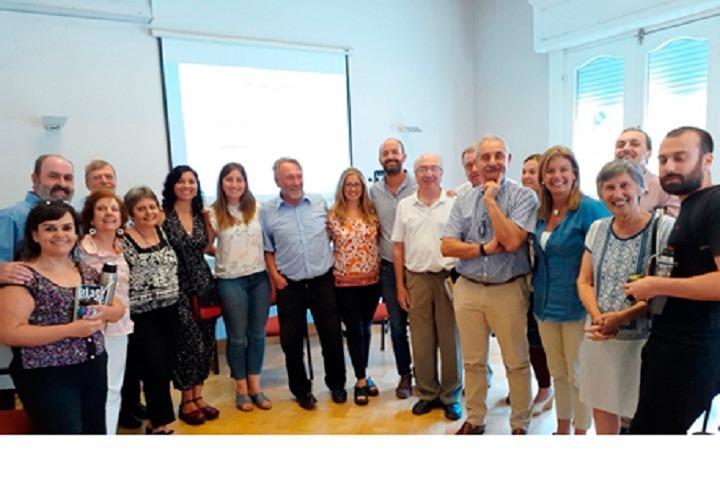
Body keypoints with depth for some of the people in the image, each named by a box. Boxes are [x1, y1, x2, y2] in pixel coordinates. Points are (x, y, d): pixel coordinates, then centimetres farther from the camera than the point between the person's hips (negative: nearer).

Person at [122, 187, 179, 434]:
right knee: (155, 370, -2)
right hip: (143, 317, -6)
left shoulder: (161, 231, 6)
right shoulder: (124, 241, -11)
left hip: (170, 311, 6)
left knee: (166, 369, 12)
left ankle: (156, 421, 30)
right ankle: (160, 425, 16)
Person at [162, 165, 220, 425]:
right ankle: (187, 401, 13)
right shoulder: (163, 216, -6)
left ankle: (198, 395, 23)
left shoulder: (202, 216, 9)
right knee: (190, 342, -6)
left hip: (204, 284, 5)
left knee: (206, 340, 8)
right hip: (178, 287, -5)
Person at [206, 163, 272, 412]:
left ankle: (255, 386, 25)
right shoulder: (213, 213, -4)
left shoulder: (256, 208, 2)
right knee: (237, 337, 8)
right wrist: (224, 255, -3)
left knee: (257, 334, 11)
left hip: (260, 278, 3)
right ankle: (241, 388, 24)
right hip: (231, 281, -2)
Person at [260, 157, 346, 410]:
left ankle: (336, 384, 29)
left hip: (323, 280, 1)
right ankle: (301, 390, 26)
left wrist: (332, 265, 5)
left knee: (332, 335, 8)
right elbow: (267, 249, 4)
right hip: (289, 285, -1)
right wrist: (275, 276, -6)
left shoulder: (320, 203, 2)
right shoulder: (267, 211, -2)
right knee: (292, 341, 7)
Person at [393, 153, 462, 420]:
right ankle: (427, 393, 24)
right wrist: (400, 286, 5)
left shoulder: (454, 203, 0)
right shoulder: (404, 206, 7)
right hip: (416, 278, 2)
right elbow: (398, 248, 9)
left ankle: (450, 396, 20)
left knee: (450, 339, 5)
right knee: (421, 340, 9)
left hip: (449, 277, -2)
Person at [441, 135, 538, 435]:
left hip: (508, 290, -3)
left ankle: (520, 425, 27)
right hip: (468, 289, 4)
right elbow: (447, 246, -1)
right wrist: (485, 248, -13)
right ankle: (474, 420, 32)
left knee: (516, 362, 9)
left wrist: (491, 200, -13)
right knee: (473, 361, 15)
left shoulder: (523, 197, -6)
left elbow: (511, 241, -20)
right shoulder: (463, 201, 6)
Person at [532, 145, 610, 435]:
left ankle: (581, 432, 25)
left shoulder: (589, 209, -14)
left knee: (578, 375, 7)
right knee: (557, 373, 18)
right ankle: (562, 428, 34)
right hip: (546, 304, 7)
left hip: (576, 305, -6)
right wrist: (537, 289, 12)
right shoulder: (542, 213, 7)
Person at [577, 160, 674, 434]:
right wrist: (598, 317, -10)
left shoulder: (664, 228, -9)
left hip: (645, 339, -4)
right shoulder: (597, 229, 6)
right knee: (602, 409, 13)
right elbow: (584, 281, 7)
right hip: (601, 337, 4)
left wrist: (623, 316, -18)